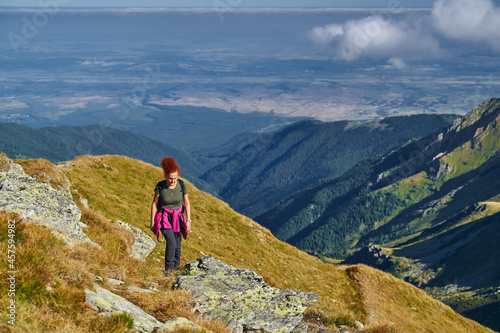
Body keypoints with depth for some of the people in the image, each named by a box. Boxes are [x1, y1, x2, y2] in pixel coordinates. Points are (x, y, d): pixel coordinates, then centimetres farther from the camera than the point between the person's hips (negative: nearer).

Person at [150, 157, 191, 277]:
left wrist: (188, 221, -8)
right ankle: (168, 268, -4)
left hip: (177, 218, 3)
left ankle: (176, 264, 38)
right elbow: (154, 203, -7)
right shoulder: (160, 186, -18)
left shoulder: (182, 185, -14)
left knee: (177, 243, 12)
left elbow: (187, 203, -5)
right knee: (171, 242, -20)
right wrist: (152, 222, -5)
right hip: (164, 219, -2)